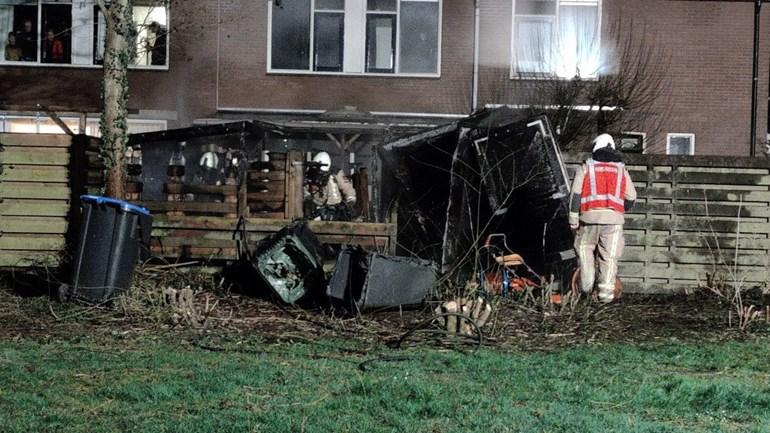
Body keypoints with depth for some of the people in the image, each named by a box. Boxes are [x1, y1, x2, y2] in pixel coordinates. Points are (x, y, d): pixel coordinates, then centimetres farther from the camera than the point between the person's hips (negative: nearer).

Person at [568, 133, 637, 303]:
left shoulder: (586, 168, 9)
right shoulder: (621, 170, 15)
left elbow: (576, 194, 1)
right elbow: (631, 198, 17)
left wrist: (573, 219, 3)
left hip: (590, 216, -1)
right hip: (614, 218, 1)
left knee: (585, 248, 16)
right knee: (609, 257, 2)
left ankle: (586, 284, 8)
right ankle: (606, 292, -3)